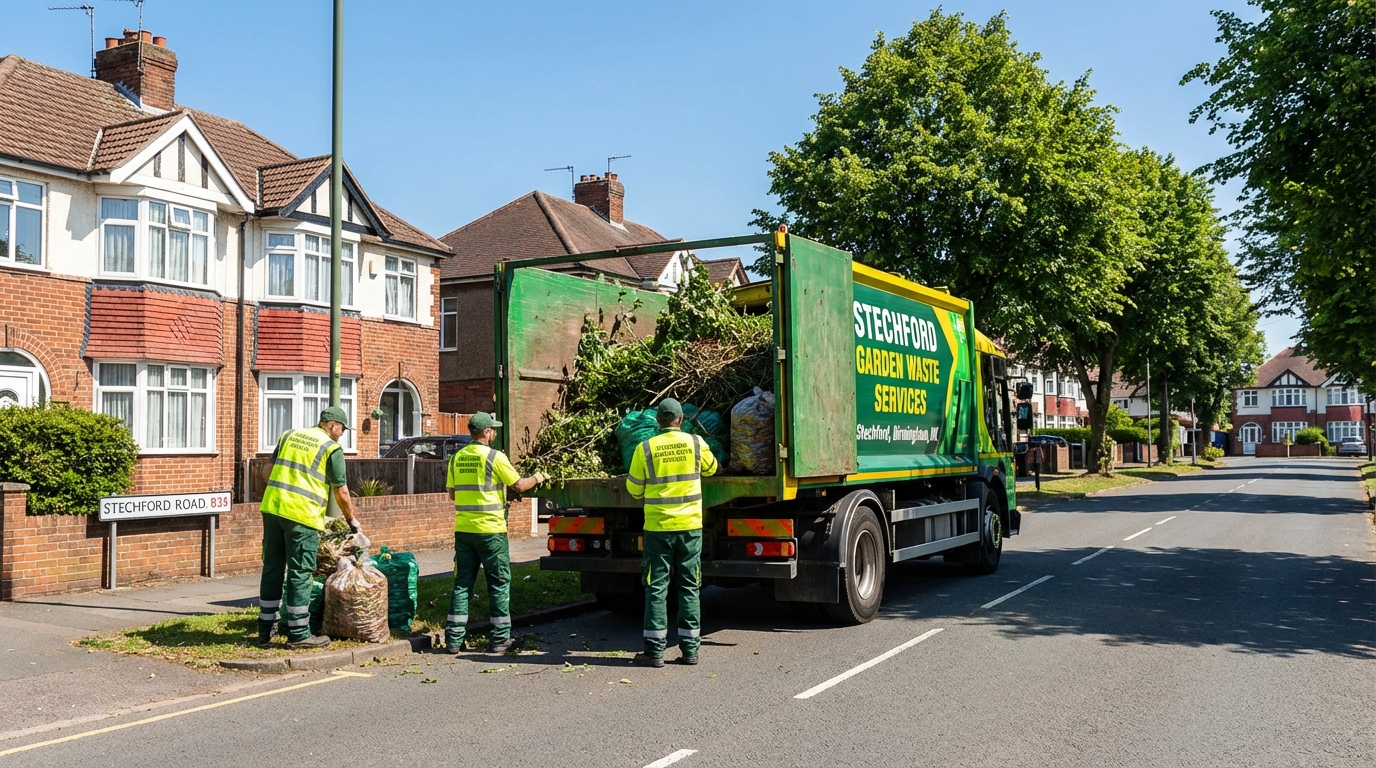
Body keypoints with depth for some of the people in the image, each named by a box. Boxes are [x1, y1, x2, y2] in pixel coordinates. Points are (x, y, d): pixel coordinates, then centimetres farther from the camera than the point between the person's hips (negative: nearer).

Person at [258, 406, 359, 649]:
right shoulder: (332, 448, -1)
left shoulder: (289, 435, 17)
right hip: (302, 515, -6)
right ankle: (298, 634, 5)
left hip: (271, 507, 6)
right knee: (299, 574, 0)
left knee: (272, 569, 13)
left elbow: (269, 471, 18)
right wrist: (352, 520, 15)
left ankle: (266, 629, 21)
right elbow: (341, 493, 1)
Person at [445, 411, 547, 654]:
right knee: (499, 584, 5)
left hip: (463, 529, 5)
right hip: (490, 529, -5)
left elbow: (453, 492, 13)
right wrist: (537, 478, 13)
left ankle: (453, 639, 10)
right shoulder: (494, 457, -11)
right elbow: (519, 485, -5)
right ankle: (499, 639, 9)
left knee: (462, 583, 10)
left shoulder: (456, 458, 6)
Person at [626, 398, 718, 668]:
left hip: (658, 527, -2)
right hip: (691, 526, 2)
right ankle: (690, 649, 11)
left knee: (656, 588, 4)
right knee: (689, 588, 9)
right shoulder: (696, 443, -1)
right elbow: (711, 468, 19)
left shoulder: (644, 449, -7)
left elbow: (634, 488, 3)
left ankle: (655, 650, 5)